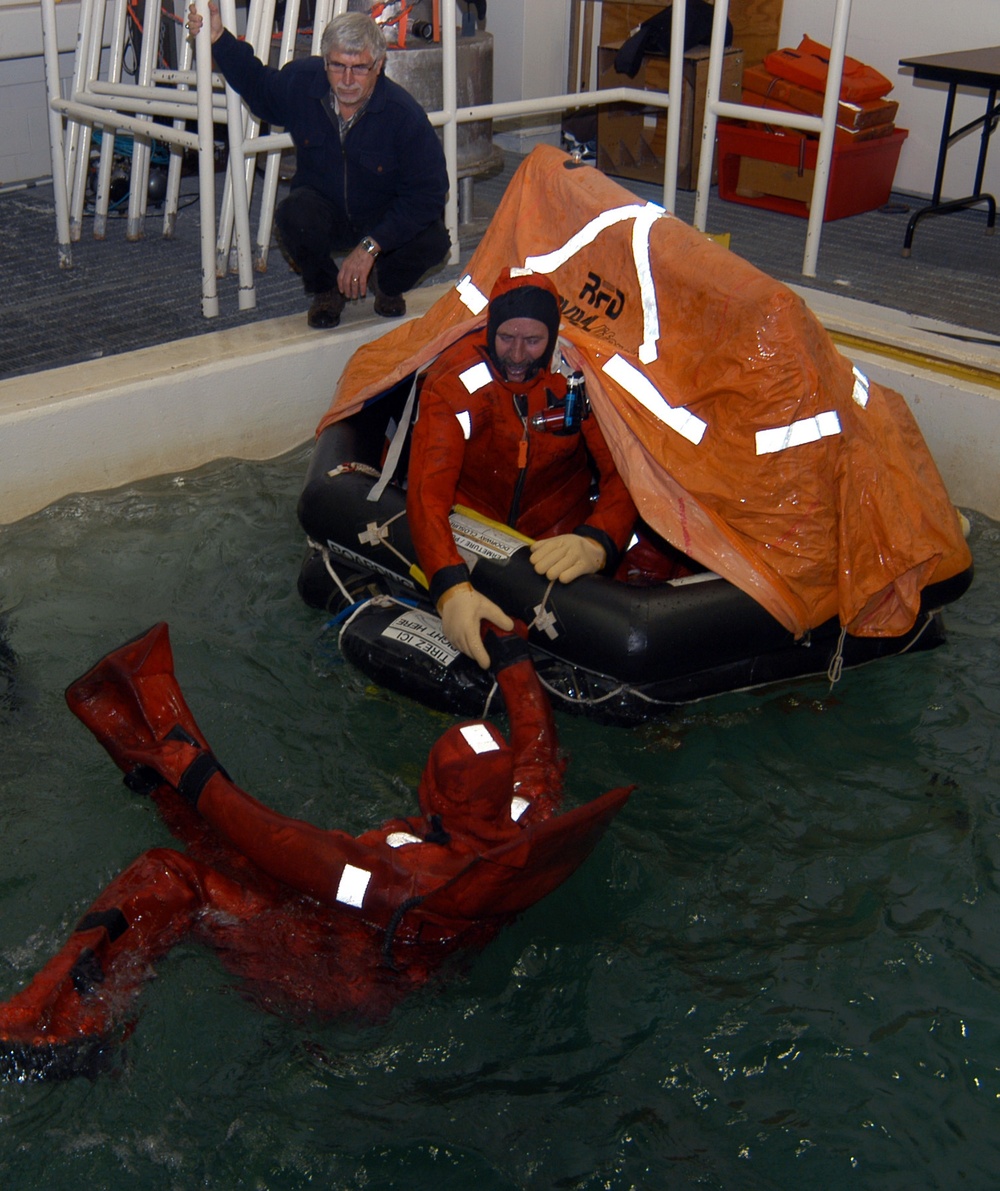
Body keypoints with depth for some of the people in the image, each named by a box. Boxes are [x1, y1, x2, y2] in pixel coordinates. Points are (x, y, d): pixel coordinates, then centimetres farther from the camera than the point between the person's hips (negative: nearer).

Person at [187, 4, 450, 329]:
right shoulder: (300, 81, -14)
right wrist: (219, 39, 0)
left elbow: (426, 194, -24)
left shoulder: (404, 115, -25)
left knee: (432, 241, -31)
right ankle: (325, 289, 0)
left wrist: (370, 246, -30)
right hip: (324, 211, 2)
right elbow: (259, 88, 12)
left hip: (385, 219, -1)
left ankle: (387, 284, 6)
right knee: (294, 215, -34)